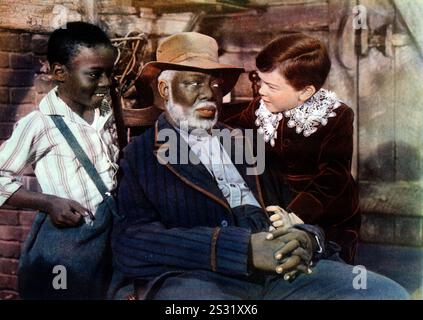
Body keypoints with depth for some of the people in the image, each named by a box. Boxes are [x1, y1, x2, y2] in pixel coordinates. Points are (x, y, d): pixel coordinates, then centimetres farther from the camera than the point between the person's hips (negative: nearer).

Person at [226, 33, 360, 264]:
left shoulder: (336, 117, -18)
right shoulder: (260, 108, -5)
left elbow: (331, 178, -25)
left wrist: (296, 214, -37)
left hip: (330, 224, -3)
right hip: (278, 211, 4)